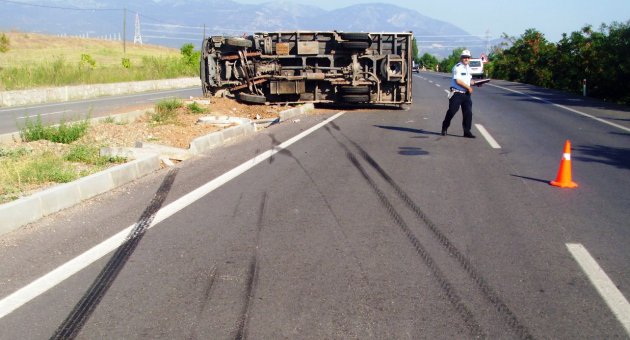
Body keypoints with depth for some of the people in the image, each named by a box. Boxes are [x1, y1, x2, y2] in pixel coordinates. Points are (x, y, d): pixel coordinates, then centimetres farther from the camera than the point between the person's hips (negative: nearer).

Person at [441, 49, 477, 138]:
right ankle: (444, 127, 19)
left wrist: (475, 82, 5)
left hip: (466, 94, 7)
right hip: (456, 93, -7)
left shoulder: (468, 68, 15)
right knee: (452, 111, -1)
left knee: (468, 112, 0)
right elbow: (458, 81, -19)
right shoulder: (457, 67, -11)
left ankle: (467, 131, 6)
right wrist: (468, 87, -14)